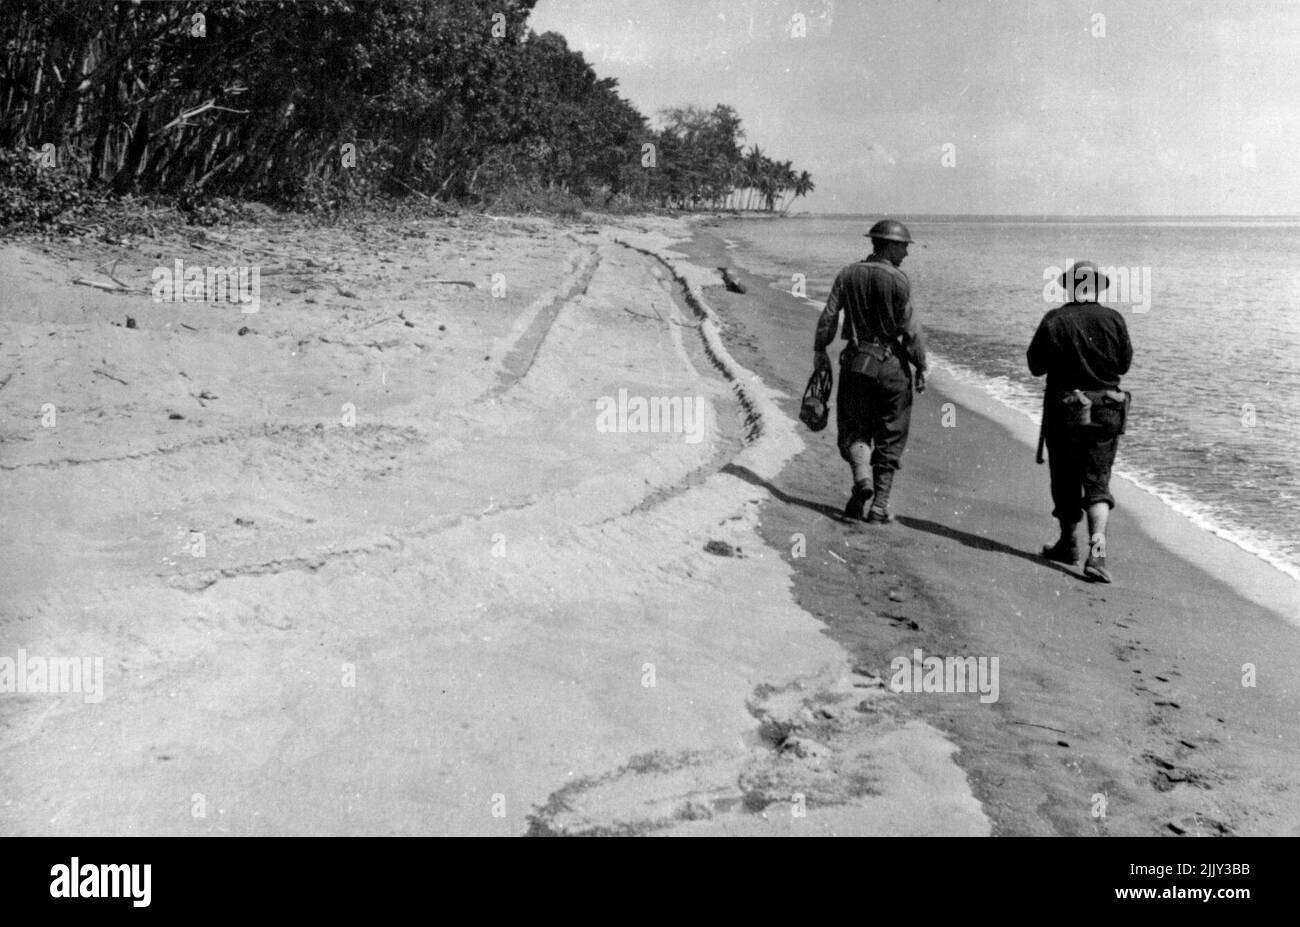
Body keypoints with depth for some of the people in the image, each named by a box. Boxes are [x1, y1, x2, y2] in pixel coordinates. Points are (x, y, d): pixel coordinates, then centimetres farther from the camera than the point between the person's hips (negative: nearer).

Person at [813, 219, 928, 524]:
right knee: (889, 439, 7)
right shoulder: (897, 280, -8)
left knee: (854, 429, 11)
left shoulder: (848, 275, 3)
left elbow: (828, 318, 2)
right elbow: (910, 330, -9)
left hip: (856, 361, 2)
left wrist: (820, 350, 16)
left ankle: (862, 475, -19)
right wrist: (921, 368, -1)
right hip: (892, 364, -2)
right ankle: (879, 507, 7)